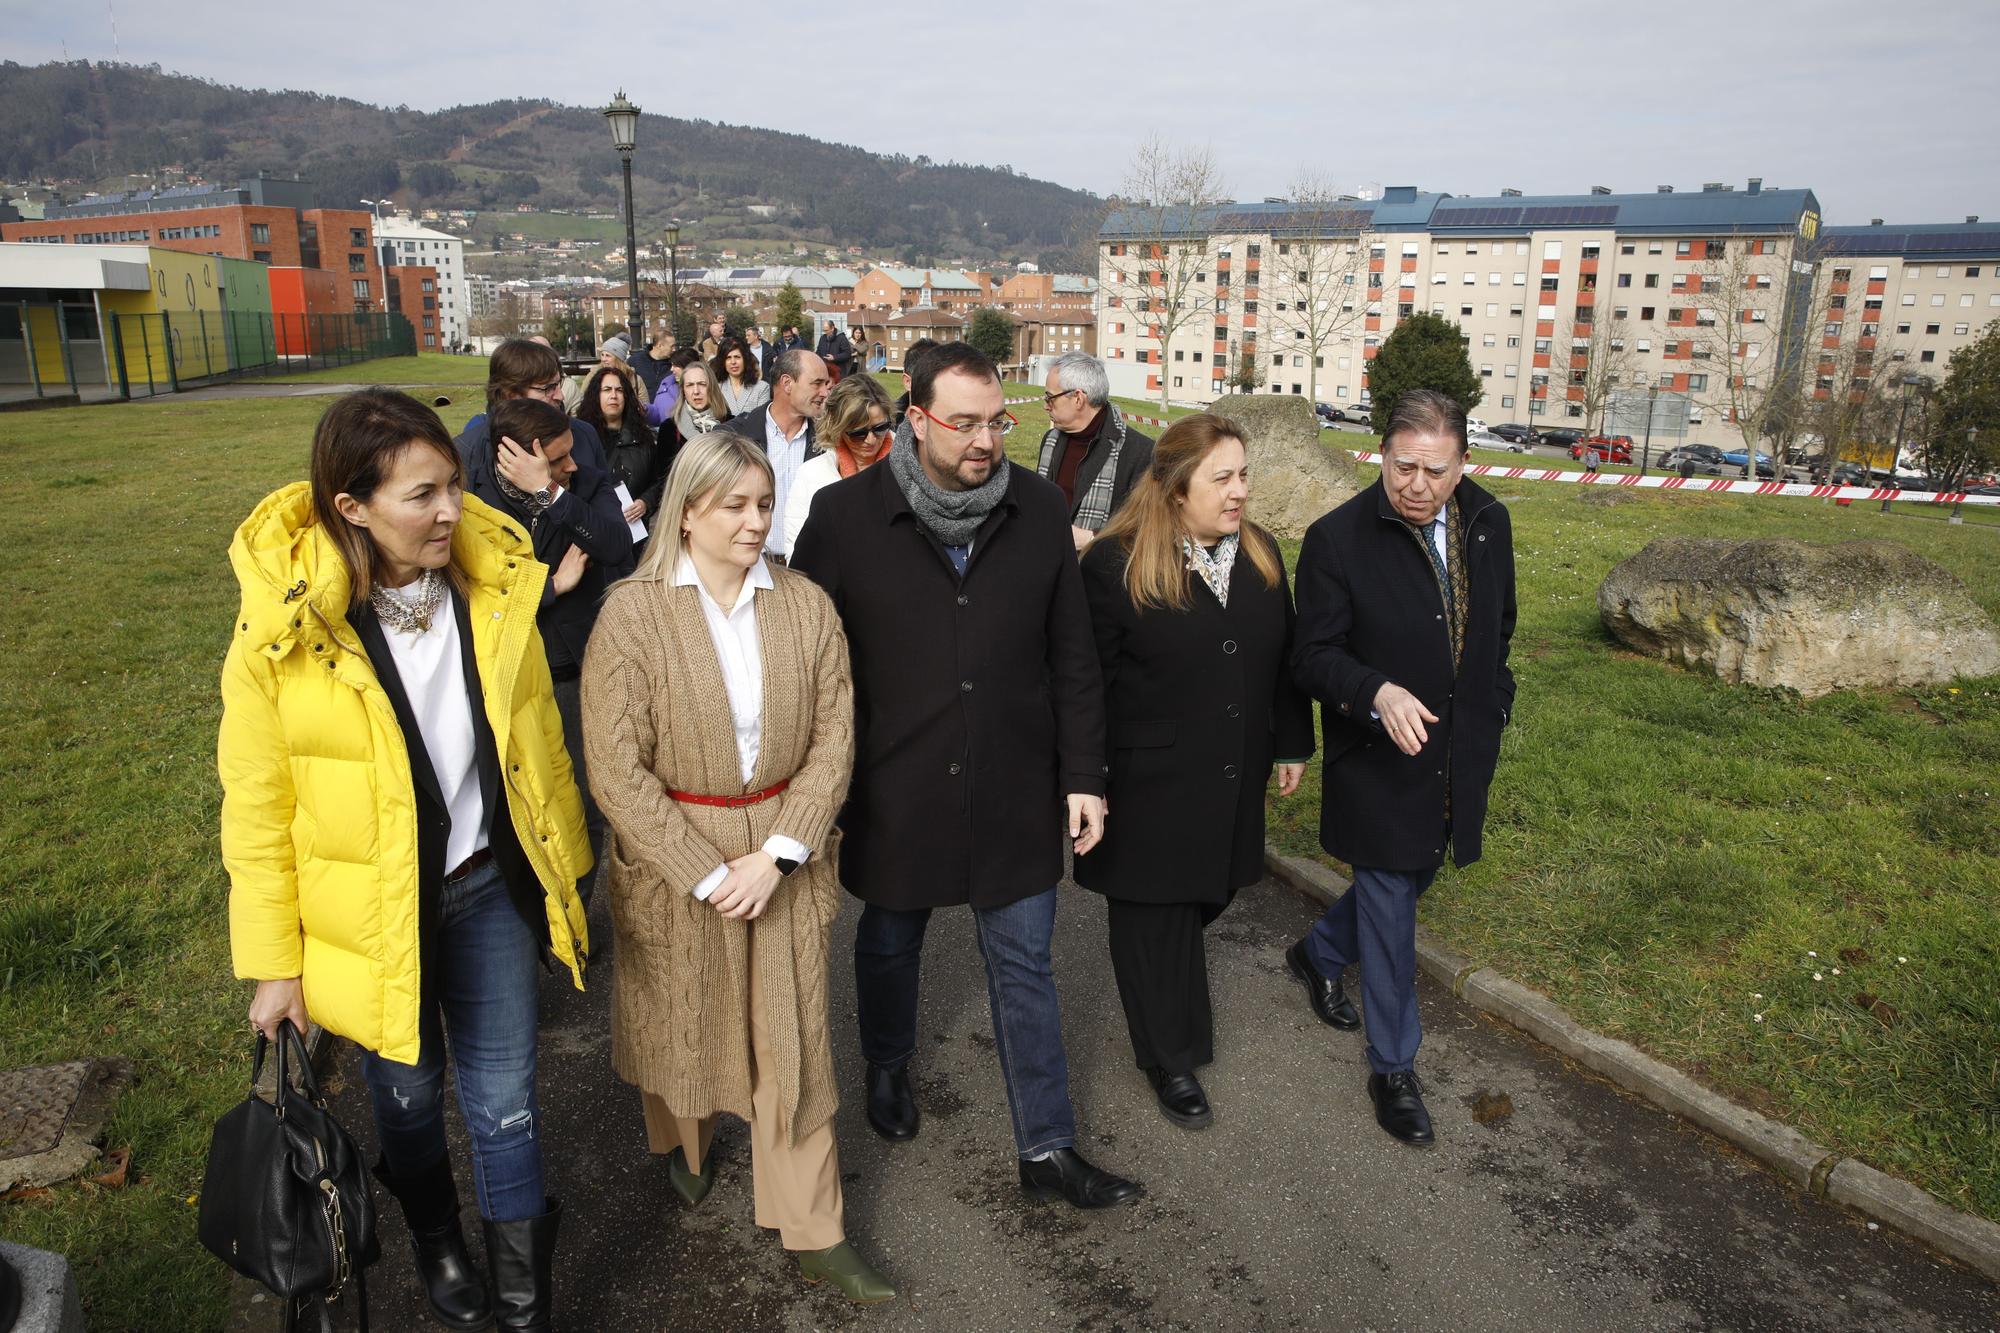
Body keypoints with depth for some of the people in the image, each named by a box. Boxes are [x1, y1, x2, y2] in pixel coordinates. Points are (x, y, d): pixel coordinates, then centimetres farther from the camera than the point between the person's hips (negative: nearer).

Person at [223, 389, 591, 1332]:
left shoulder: (495, 583, -10)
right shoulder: (283, 628, -19)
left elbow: (536, 733, 3)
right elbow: (256, 808, -10)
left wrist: (564, 858, 10)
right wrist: (273, 964, -4)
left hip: (489, 887, 2)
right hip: (371, 913, -2)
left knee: (504, 1102, 13)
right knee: (409, 1095, 21)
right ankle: (436, 1239, 52)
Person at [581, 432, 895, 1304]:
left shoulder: (806, 605, -4)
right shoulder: (632, 612, -12)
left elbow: (833, 740, -5)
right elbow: (618, 769, -15)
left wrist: (777, 854, -14)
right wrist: (705, 874, -16)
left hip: (783, 856, 2)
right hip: (673, 861, -1)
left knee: (794, 1035, 8)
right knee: (682, 1023, 19)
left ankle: (814, 1231, 23)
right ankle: (683, 1143, 51)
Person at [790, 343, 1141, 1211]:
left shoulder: (1039, 510, -5)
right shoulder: (845, 514, -12)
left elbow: (1073, 657, 1)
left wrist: (1083, 774, 0)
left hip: (1013, 788, 1)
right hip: (893, 789, -1)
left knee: (1024, 965, 10)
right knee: (889, 942, 21)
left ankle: (1047, 1149, 25)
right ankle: (887, 1069, 51)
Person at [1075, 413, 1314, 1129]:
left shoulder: (1260, 553, 4)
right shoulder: (1115, 562, -14)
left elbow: (1283, 659, 12)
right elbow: (1088, 680, -12)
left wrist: (1291, 746, 14)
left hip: (1234, 777, 6)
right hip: (1151, 784, -5)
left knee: (1209, 892, 17)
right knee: (1156, 916, 7)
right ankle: (1171, 1060, 25)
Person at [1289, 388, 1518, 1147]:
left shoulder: (1489, 524, 0)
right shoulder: (1338, 538, -17)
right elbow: (1312, 656, -16)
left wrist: (1491, 705, 15)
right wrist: (1378, 694, -33)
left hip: (1459, 761, 6)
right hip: (1379, 764, -5)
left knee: (1409, 880, 21)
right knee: (1390, 909, 4)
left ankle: (1318, 954, 50)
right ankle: (1393, 1069, 22)